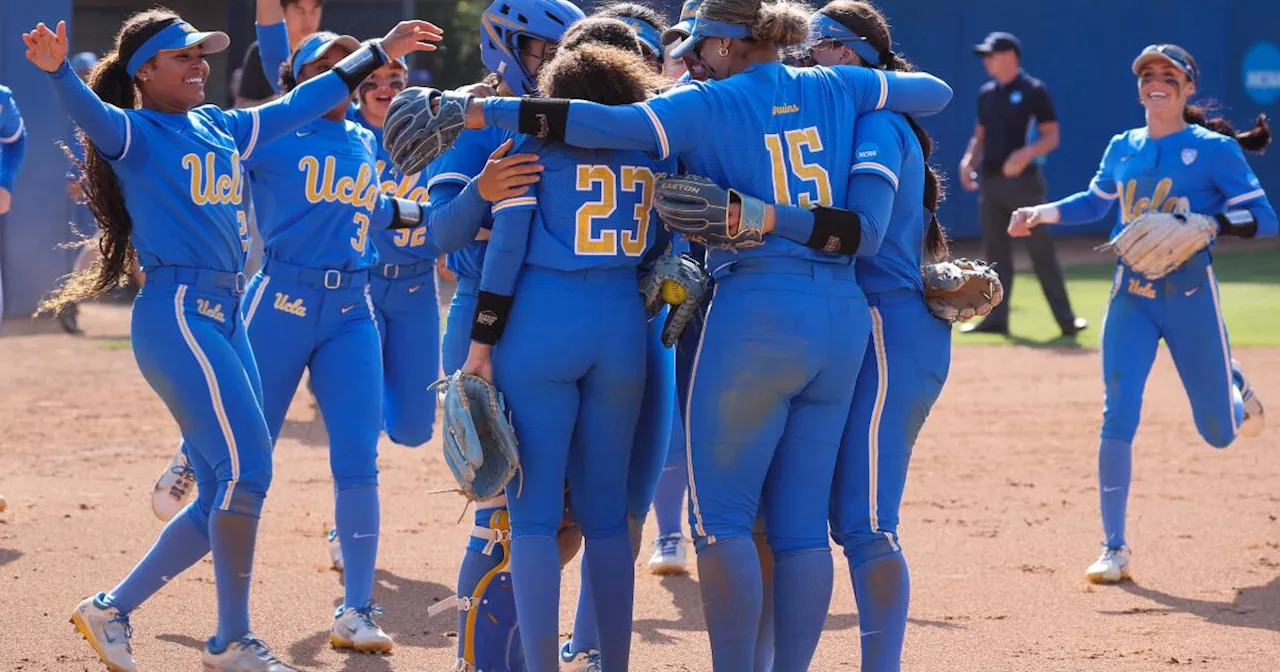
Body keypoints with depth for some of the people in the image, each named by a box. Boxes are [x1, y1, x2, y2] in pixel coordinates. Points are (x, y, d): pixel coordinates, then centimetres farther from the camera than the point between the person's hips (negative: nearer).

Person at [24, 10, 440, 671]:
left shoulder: (220, 127, 17)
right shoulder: (133, 133, -5)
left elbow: (300, 103, 26)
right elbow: (91, 114, -26)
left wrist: (379, 52, 29)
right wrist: (58, 72, -48)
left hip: (226, 316, 9)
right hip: (176, 313, -9)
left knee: (225, 498, 9)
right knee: (246, 469, -12)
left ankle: (110, 610, 19)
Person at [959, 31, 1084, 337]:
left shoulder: (1034, 91, -6)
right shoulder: (986, 94, 13)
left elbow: (1051, 137, -9)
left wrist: (1026, 153, -25)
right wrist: (968, 161, 4)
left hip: (1023, 181, -7)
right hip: (990, 181, 7)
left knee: (1041, 250, -7)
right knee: (995, 251, 8)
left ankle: (1065, 319, -5)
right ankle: (997, 318, 12)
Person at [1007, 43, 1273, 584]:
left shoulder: (1214, 149, -7)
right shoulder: (1122, 149, 7)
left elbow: (1264, 219, -10)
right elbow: (1096, 201, 25)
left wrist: (1205, 221, -25)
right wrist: (1042, 213, 11)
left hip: (1189, 297, -3)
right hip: (1131, 296, 3)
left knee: (1219, 433, 7)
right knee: (1118, 419, -10)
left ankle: (1236, 388, 46)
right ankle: (1114, 549, -3)